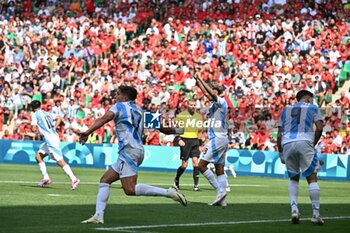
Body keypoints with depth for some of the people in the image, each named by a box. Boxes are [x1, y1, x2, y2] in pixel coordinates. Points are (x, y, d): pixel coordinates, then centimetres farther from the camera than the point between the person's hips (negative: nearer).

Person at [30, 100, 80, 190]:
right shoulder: (46, 113, 18)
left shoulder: (35, 115, -2)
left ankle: (74, 179, -20)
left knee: (60, 161, -13)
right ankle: (46, 179, 12)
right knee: (38, 157, 16)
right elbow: (58, 119, 20)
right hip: (54, 137, 8)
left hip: (50, 139, -8)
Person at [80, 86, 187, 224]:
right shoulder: (138, 110, 22)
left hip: (128, 150, -9)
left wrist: (87, 132, -24)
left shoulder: (119, 106, 1)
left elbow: (105, 118, -16)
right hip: (139, 149, 9)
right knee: (104, 180, 10)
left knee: (130, 189, -17)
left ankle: (168, 192, -21)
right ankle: (98, 216, 1)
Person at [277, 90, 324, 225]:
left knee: (294, 178, 17)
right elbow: (319, 128, 1)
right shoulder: (312, 108, 16)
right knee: (312, 178, 1)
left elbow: (279, 135, 17)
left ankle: (294, 208, -1)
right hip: (304, 142, -3)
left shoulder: (286, 110, 25)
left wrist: (281, 153, 21)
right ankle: (316, 214, -3)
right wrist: (314, 144, 12)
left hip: (287, 144, 4)